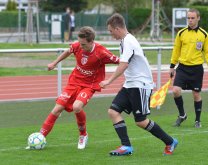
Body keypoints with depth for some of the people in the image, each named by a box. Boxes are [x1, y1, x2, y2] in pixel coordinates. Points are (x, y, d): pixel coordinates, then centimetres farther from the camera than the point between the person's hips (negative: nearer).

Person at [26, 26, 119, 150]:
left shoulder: (101, 53, -25)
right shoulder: (77, 46, -11)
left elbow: (119, 62, -15)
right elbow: (68, 52, 13)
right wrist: (55, 63, 21)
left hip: (89, 85, -4)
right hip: (74, 82, 4)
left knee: (77, 107, -30)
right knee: (58, 108, -3)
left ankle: (83, 135, -3)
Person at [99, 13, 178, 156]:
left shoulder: (128, 41, -18)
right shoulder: (125, 40, 12)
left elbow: (123, 65, -29)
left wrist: (109, 81, -29)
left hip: (140, 84, -10)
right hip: (130, 85, 10)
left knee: (141, 121, -6)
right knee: (113, 111, -4)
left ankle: (170, 142, 10)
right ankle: (126, 146, -6)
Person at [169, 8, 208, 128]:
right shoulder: (181, 33, 2)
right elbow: (176, 50, 10)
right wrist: (172, 66, 11)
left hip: (197, 69, -1)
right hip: (182, 67, 1)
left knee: (196, 95, 5)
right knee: (176, 90, -14)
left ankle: (198, 120, 22)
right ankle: (182, 115, 9)